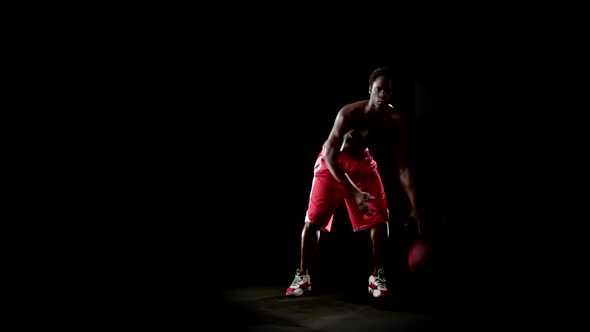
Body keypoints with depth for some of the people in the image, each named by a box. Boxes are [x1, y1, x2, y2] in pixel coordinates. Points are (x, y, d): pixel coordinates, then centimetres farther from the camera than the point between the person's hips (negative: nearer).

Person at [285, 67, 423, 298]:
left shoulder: (396, 121, -21)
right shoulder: (349, 113, -33)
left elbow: (403, 166, -17)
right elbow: (330, 156, -32)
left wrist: (413, 206, -24)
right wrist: (355, 193, -38)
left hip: (362, 162, 3)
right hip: (332, 161, -3)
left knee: (380, 219, -8)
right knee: (313, 219, -6)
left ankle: (377, 277, 6)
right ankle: (302, 276, 8)